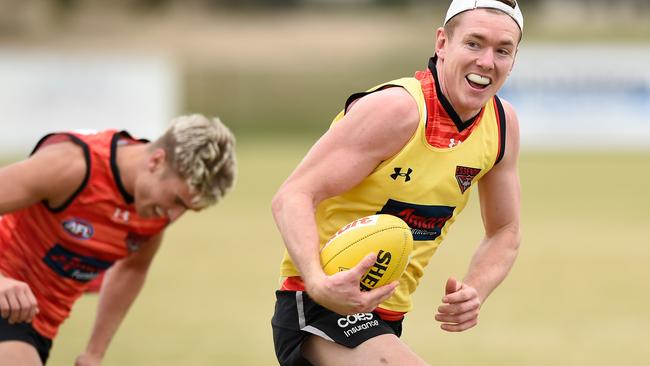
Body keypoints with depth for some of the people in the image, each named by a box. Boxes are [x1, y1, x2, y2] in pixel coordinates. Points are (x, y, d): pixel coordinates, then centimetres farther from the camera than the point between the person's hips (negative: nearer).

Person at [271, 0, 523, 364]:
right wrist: (318, 282, -41)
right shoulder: (396, 109, -21)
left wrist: (474, 292, -8)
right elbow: (292, 197, -23)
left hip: (388, 318, 8)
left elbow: (505, 233, 13)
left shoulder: (503, 123, 2)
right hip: (320, 305, -8)